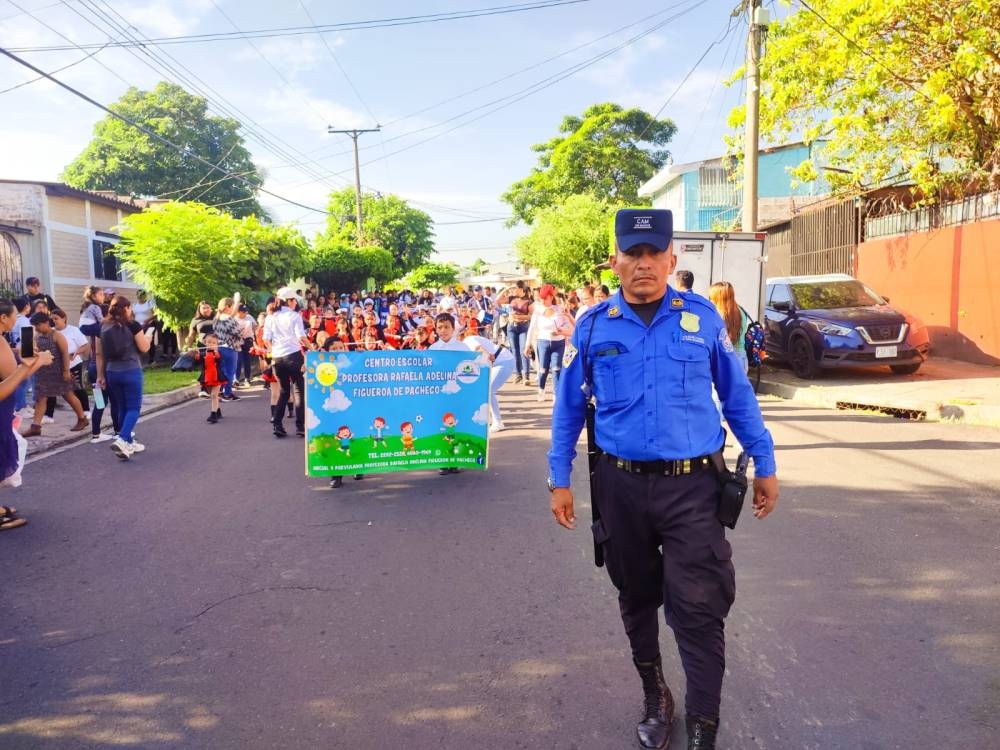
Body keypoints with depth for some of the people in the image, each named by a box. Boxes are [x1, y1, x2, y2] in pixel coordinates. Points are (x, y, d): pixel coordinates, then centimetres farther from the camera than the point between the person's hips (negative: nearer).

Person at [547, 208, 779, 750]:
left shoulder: (703, 318, 0)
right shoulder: (593, 326, 0)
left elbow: (737, 396, 7)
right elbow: (568, 408, 7)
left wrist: (764, 466, 8)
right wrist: (559, 480, 5)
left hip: (692, 486, -1)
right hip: (621, 486, 2)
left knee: (698, 612, -1)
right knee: (637, 600, 18)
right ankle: (655, 698, 41)